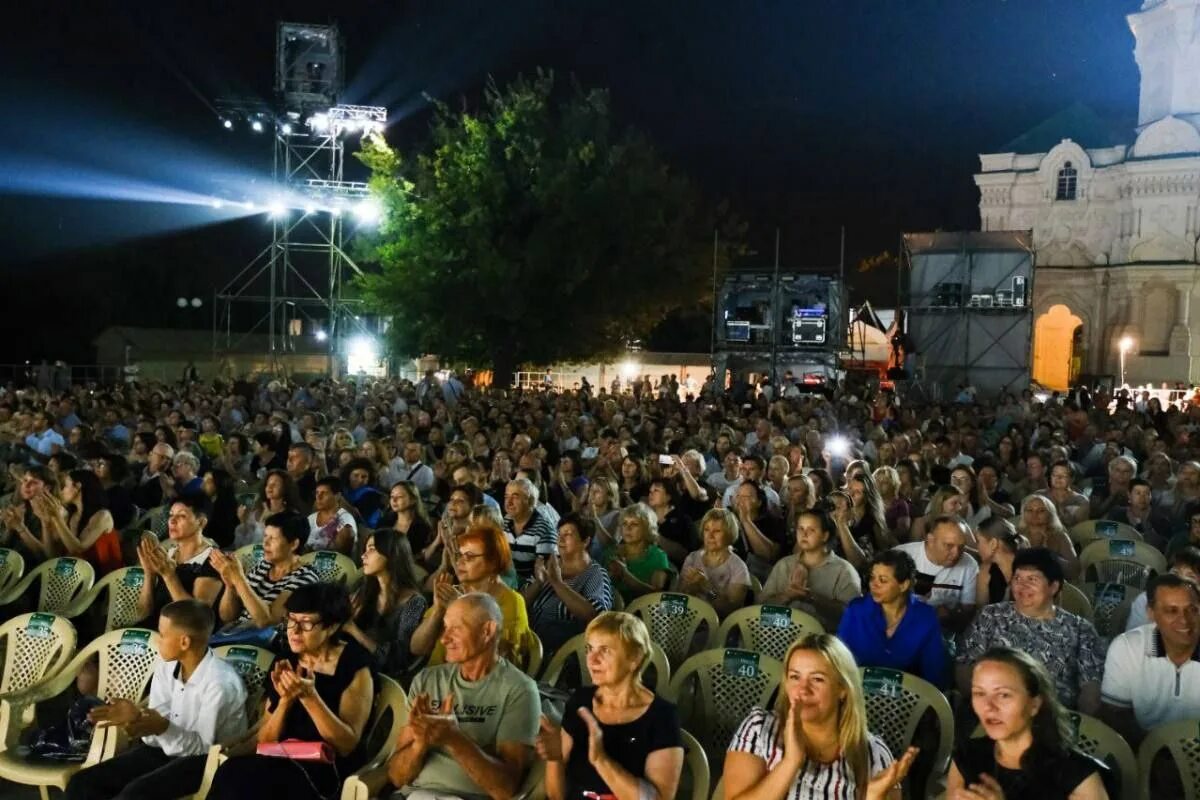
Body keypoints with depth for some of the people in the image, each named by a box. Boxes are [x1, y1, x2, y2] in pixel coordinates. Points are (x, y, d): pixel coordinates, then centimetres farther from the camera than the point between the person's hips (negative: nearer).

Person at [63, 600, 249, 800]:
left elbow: (201, 746, -20)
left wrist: (163, 728, -35)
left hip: (207, 759, -8)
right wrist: (137, 717, -23)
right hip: (169, 748, 8)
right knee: (82, 783, -5)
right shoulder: (166, 665, -3)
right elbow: (156, 734, -2)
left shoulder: (221, 682, -24)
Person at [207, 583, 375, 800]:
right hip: (285, 761, 5)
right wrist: (285, 700, -11)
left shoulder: (354, 665, -7)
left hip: (331, 770, -5)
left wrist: (309, 697, -24)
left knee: (238, 777, -28)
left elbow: (348, 745, -13)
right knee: (232, 770, -27)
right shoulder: (286, 661, 8)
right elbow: (265, 741, 8)